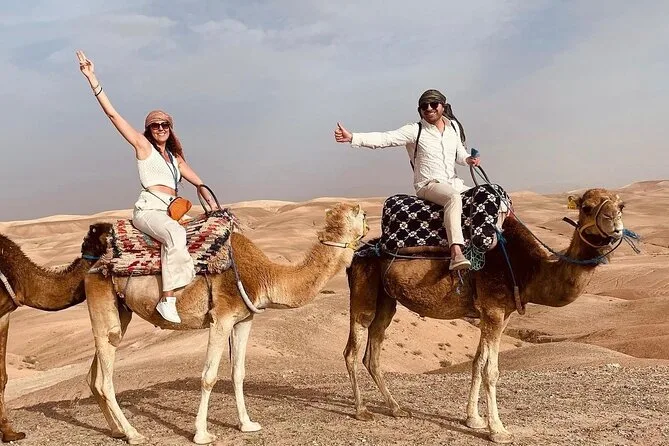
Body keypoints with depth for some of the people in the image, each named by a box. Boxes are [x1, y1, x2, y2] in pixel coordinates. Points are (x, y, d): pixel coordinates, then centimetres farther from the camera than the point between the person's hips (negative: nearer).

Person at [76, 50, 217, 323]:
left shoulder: (175, 157, 23)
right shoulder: (142, 145, 6)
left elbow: (197, 181, 24)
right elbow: (112, 113, 1)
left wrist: (210, 200, 4)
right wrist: (92, 78, -4)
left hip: (169, 212, 7)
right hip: (148, 209, -7)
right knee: (176, 233, -37)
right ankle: (168, 299, -40)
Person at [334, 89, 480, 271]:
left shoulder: (454, 126, 11)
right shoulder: (415, 131, -5)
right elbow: (384, 138, -16)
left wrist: (469, 159, -2)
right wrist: (352, 137, -28)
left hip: (455, 183, 7)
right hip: (428, 185, -7)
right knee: (453, 197, -38)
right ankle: (456, 254, -49)